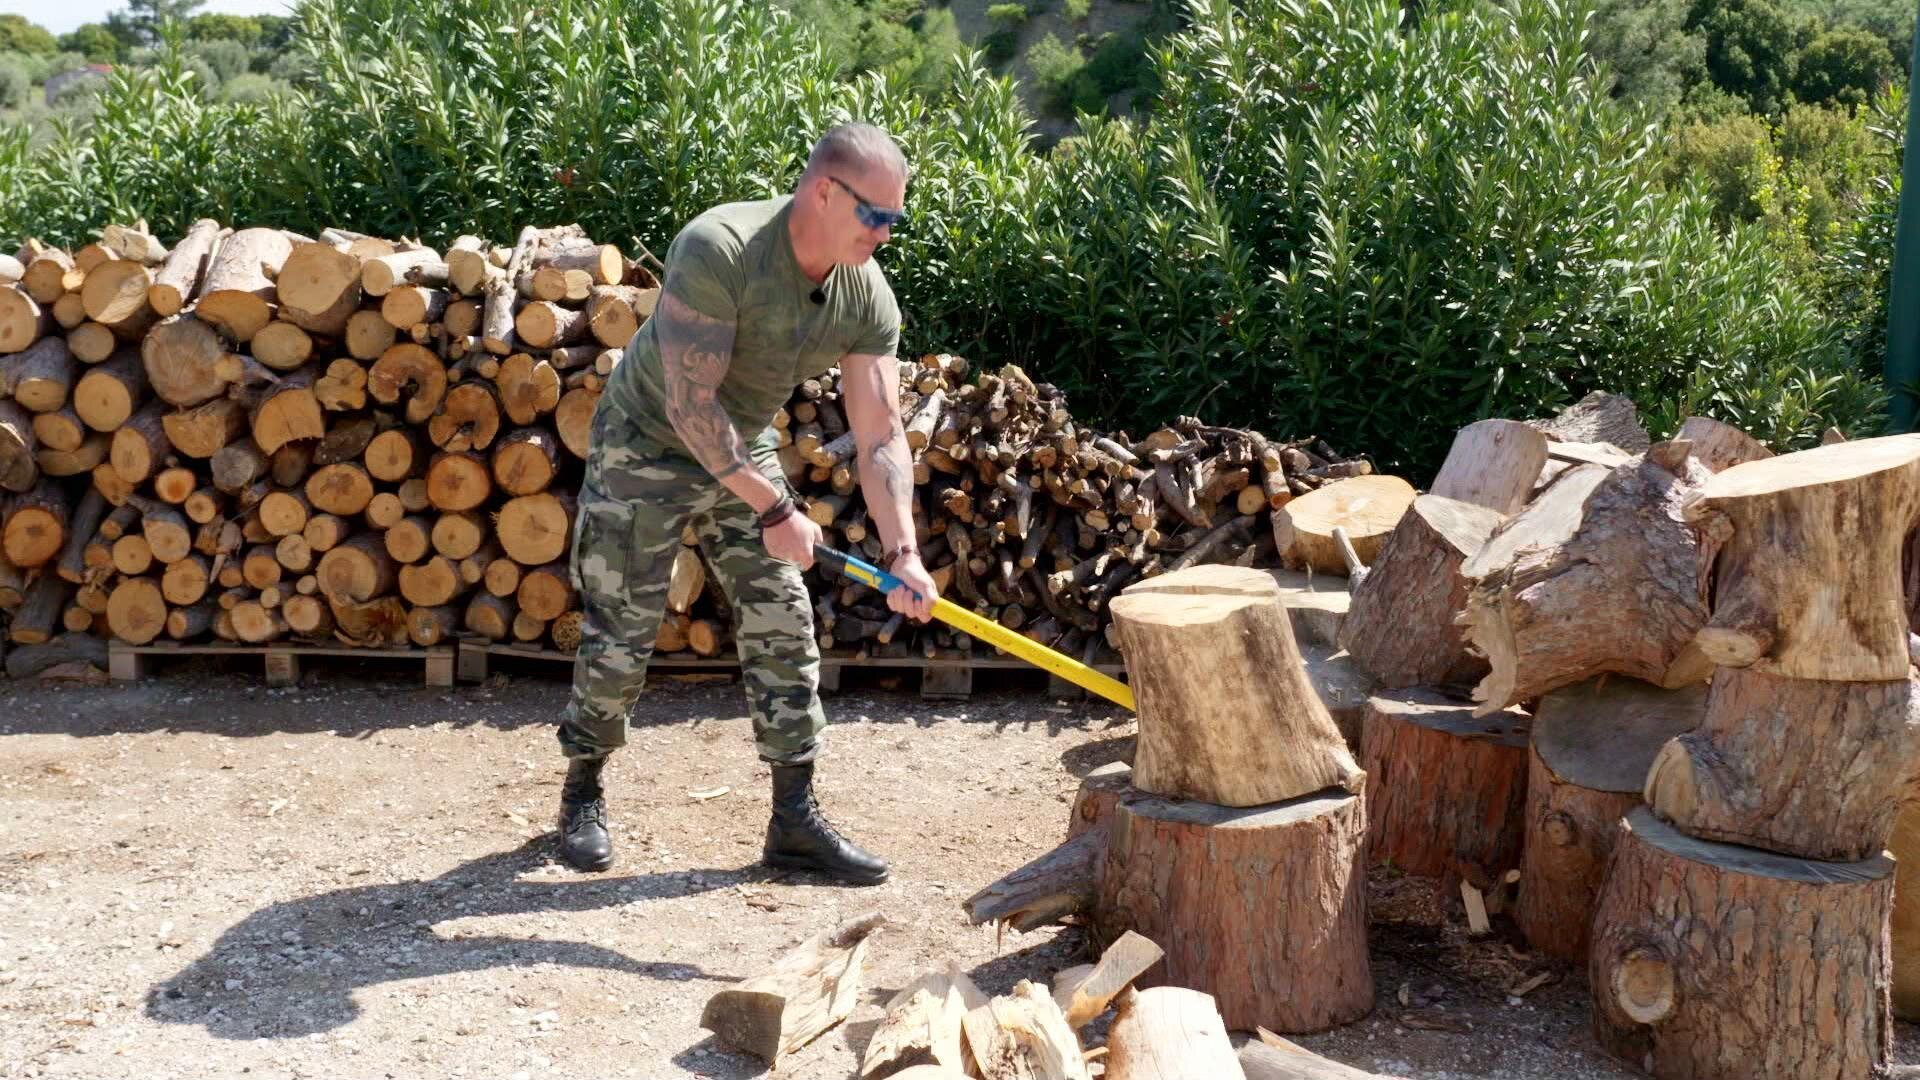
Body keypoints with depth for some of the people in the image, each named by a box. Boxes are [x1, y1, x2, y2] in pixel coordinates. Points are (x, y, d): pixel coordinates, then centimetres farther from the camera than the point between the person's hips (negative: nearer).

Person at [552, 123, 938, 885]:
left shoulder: (868, 299, -13)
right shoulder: (717, 251, -31)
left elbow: (880, 437, -12)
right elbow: (690, 404, -31)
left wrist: (901, 551, -25)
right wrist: (775, 511, -28)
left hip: (744, 450, 6)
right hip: (646, 444, -6)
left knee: (783, 626, 0)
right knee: (621, 634, -1)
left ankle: (795, 820, 7)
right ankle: (583, 792, 22)